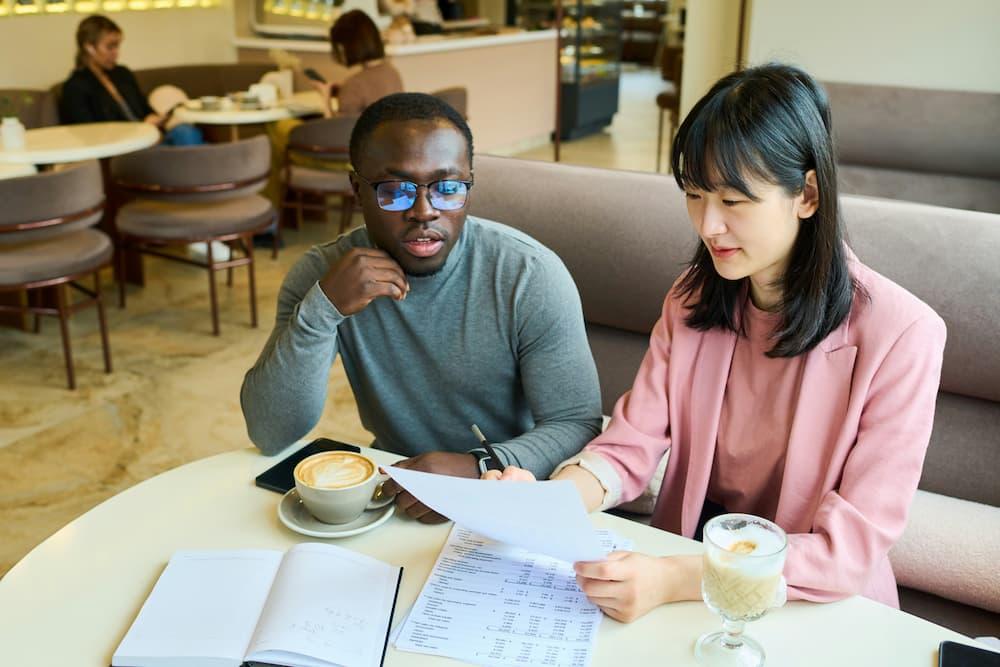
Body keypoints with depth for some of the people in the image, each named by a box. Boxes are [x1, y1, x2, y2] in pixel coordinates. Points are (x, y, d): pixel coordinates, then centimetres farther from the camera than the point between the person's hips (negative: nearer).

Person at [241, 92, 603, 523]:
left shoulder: (531, 276, -14)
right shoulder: (321, 276, -7)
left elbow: (577, 425, -12)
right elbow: (270, 435, -12)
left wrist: (480, 469, -30)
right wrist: (322, 308, -26)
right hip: (391, 492, 1)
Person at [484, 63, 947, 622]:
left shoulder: (902, 333, -17)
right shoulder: (693, 299, 0)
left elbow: (856, 543, -19)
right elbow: (633, 443, -6)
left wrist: (673, 581, -30)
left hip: (816, 608, -3)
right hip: (686, 556, 4)